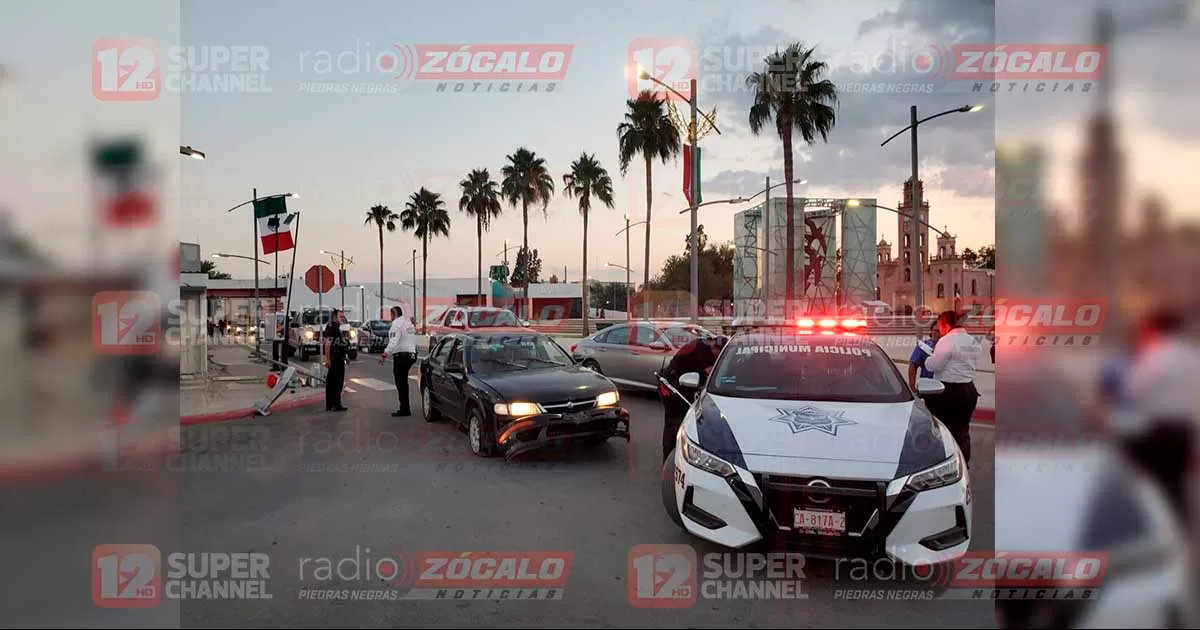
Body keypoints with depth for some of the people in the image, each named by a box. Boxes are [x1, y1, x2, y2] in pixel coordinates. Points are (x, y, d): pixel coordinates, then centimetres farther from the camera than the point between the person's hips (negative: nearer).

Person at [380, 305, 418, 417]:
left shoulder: (397, 324, -13)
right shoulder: (408, 323, 16)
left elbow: (393, 341, -26)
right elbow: (414, 340, 21)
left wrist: (385, 354, -32)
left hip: (401, 355, -9)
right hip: (410, 354, 10)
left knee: (400, 383, -6)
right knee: (403, 382, 17)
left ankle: (404, 409, -6)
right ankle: (405, 408, 23)